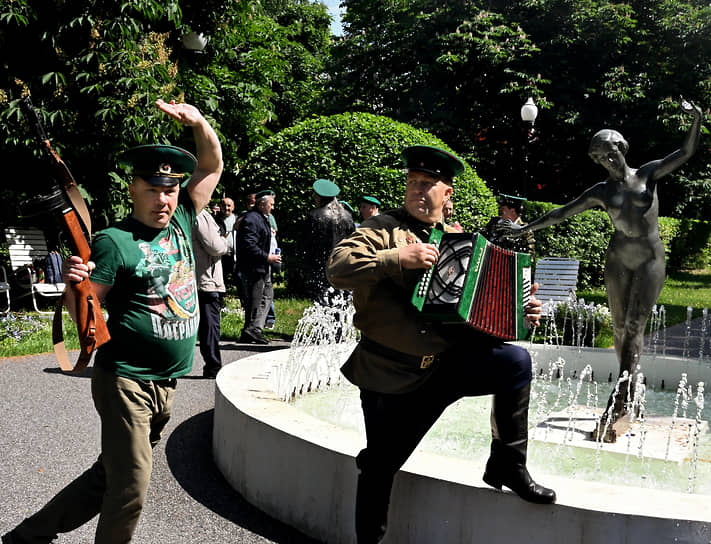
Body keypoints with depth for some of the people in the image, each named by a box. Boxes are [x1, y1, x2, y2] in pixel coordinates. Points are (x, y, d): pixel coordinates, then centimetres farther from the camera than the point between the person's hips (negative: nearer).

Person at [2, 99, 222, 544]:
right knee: (130, 489, -4)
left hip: (164, 385, 7)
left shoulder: (180, 222, 7)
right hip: (127, 380, -6)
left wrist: (199, 122, -5)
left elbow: (213, 165, 12)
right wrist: (72, 283, -32)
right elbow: (82, 314, -12)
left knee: (108, 475, 14)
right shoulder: (115, 242, -11)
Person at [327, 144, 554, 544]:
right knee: (380, 465, 3)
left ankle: (507, 465, -5)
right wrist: (398, 257, -25)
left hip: (448, 361, 3)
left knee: (516, 361, -19)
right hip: (391, 375, -3)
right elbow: (338, 268, -18)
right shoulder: (384, 229, -3)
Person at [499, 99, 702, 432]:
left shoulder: (648, 173, 3)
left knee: (634, 326, -11)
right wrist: (526, 228, 7)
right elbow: (562, 213, 9)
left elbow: (686, 152, -2)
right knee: (620, 328, 2)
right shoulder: (602, 191, 6)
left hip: (651, 260, -3)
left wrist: (696, 120, -19)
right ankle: (630, 393, 13)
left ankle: (616, 403, -16)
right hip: (618, 260, 3)